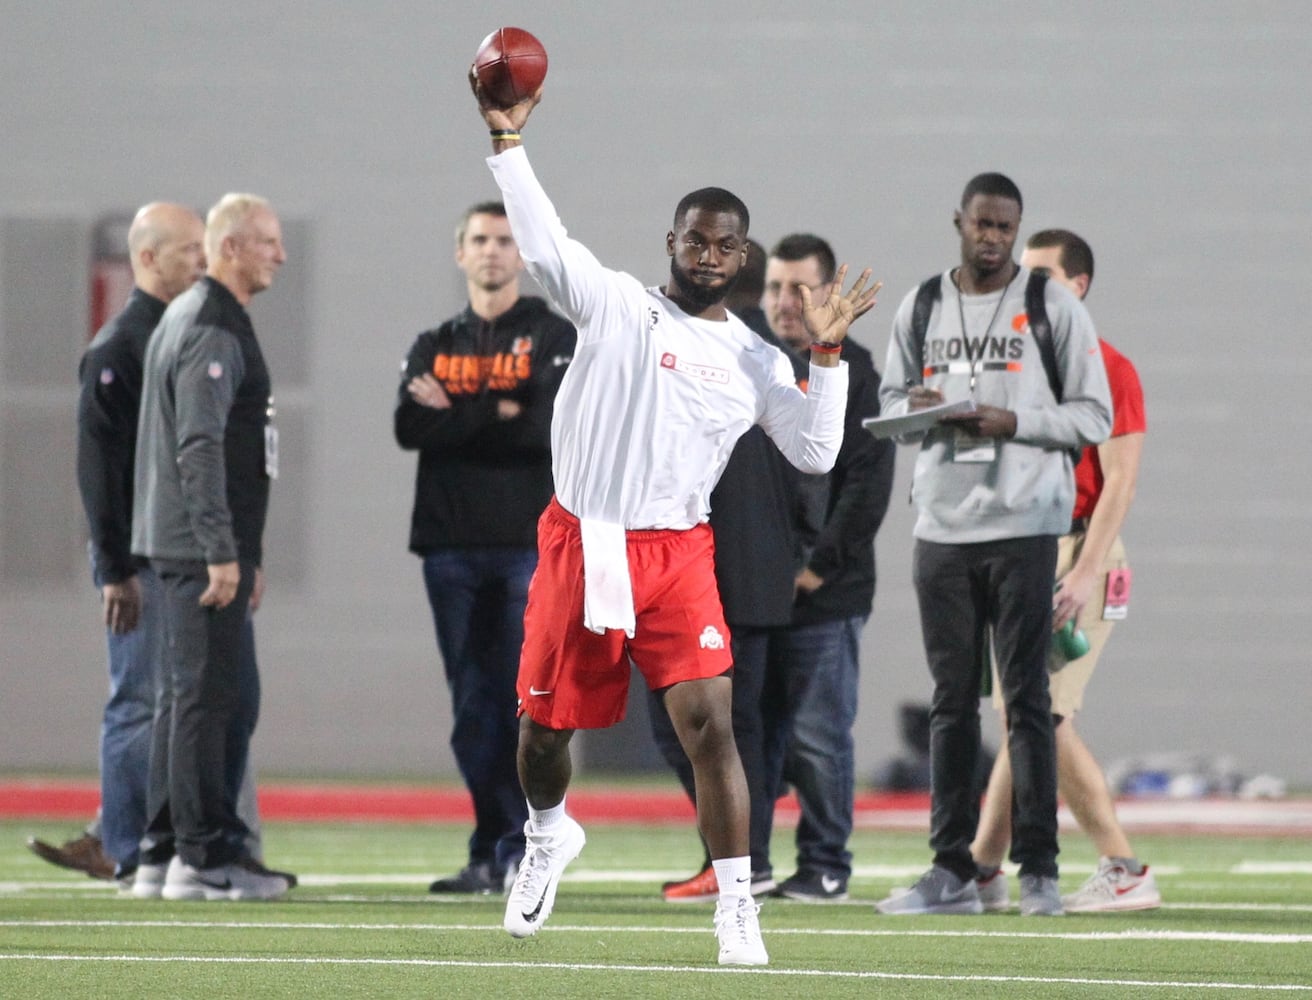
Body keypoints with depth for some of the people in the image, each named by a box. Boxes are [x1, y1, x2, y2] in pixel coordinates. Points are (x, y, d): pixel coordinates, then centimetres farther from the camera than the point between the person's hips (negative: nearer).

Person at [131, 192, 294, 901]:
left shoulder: (188, 318, 19)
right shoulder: (212, 330, -14)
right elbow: (199, 446, -21)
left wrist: (244, 551, 24)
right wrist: (222, 552, -23)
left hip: (181, 546, 11)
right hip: (199, 543, -11)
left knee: (184, 694, 12)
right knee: (208, 691, -9)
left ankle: (162, 855, 14)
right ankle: (202, 856, -9)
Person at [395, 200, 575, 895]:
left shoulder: (554, 338, 6)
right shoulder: (434, 348, 16)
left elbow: (553, 424, -11)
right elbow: (409, 428, -2)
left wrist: (456, 415, -7)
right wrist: (501, 414, -11)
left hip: (529, 544, -4)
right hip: (450, 545, 4)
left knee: (522, 701, -7)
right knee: (472, 705, 4)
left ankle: (520, 851, -7)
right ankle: (488, 852, 8)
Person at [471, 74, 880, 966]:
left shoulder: (754, 359, 8)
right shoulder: (616, 305, 1)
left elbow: (815, 452, 3)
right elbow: (543, 244, -9)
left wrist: (827, 355, -4)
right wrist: (508, 141, -15)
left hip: (677, 554, 0)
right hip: (579, 545, 0)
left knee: (708, 722, -14)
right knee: (546, 722, 11)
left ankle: (737, 906, -9)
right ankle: (550, 836, 44)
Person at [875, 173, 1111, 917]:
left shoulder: (1053, 307, 0)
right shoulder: (920, 309, 12)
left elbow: (1094, 415, -1)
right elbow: (890, 401, 18)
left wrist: (1014, 422, -15)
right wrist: (917, 408, -5)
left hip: (1024, 527, -4)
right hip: (942, 527, 4)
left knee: (1026, 698, -4)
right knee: (952, 701, 6)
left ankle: (1039, 867, -1)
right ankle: (953, 870, 9)